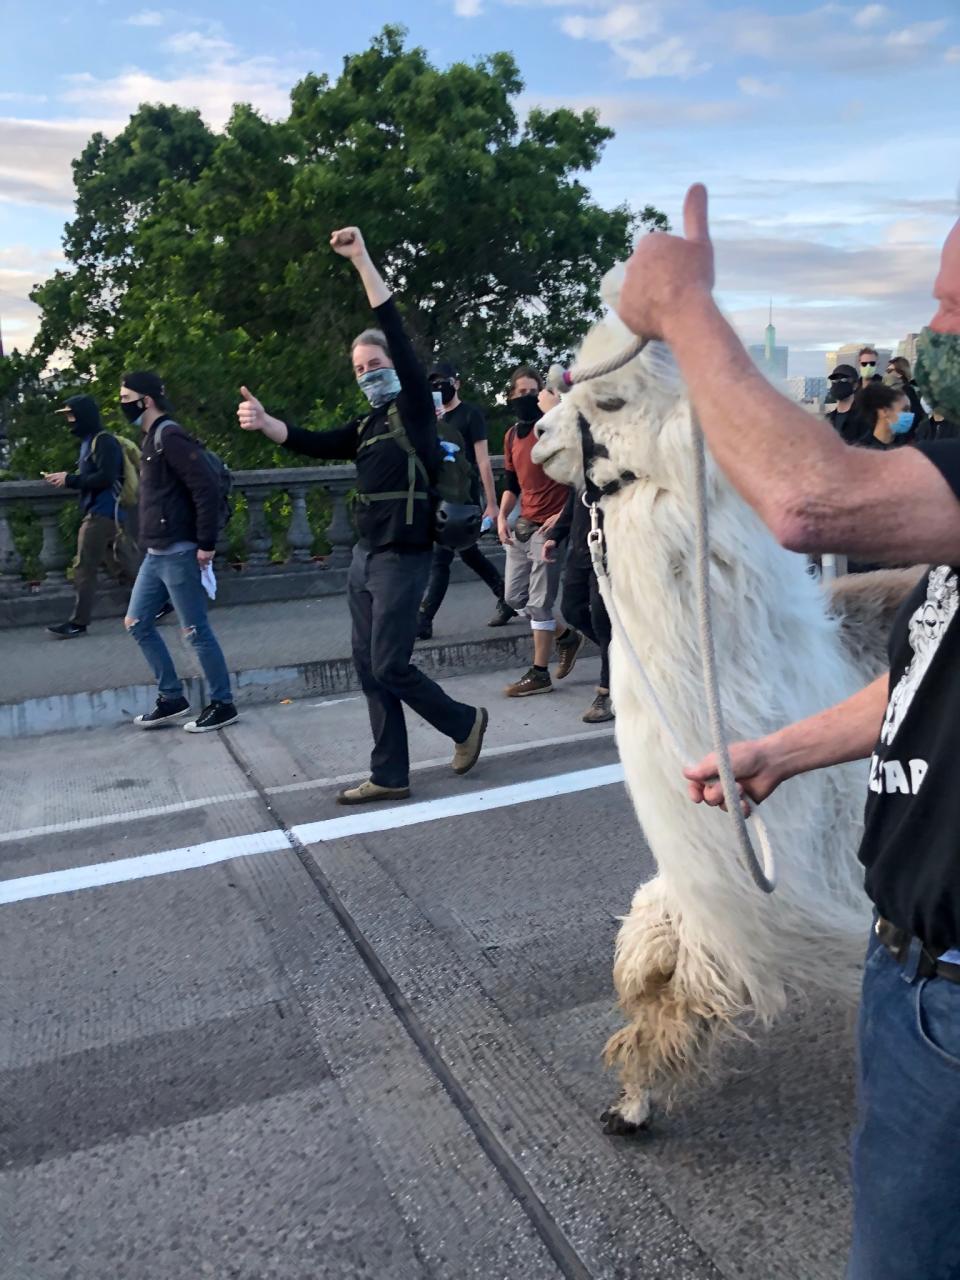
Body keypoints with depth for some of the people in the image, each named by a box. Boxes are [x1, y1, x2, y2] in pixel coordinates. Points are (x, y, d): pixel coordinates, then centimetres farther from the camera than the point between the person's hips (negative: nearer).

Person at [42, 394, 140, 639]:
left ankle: (78, 622, -1)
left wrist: (69, 480, -16)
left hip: (103, 512, -10)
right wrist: (65, 478, 4)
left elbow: (106, 478, -21)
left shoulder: (104, 440, -12)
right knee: (122, 566, 11)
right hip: (103, 512, 10)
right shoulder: (90, 441, 18)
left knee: (84, 568, -6)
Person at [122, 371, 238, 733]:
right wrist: (153, 542, 18)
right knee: (137, 623, 13)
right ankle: (171, 698, 22)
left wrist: (206, 544, -21)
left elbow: (207, 488, -22)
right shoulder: (152, 438, 15)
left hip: (178, 553, -10)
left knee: (196, 631, -2)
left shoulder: (170, 437, -15)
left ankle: (222, 705, 10)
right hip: (156, 553, 10)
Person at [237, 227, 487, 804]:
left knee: (390, 668, -5)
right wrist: (264, 422, -12)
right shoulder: (367, 427, 16)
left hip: (402, 558, -8)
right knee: (369, 666, 8)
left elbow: (400, 335, -13)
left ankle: (466, 722, 19)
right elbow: (315, 444, 6)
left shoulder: (414, 409, -3)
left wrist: (363, 261, -16)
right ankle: (390, 776, 16)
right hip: (365, 556, 8)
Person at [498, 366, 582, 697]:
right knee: (515, 597, 11)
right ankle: (568, 637, 30)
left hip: (550, 525, -8)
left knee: (540, 602, -5)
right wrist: (502, 516, 7)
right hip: (522, 524, 8)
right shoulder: (512, 436, 13)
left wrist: (564, 514, -18)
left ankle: (539, 674, 5)